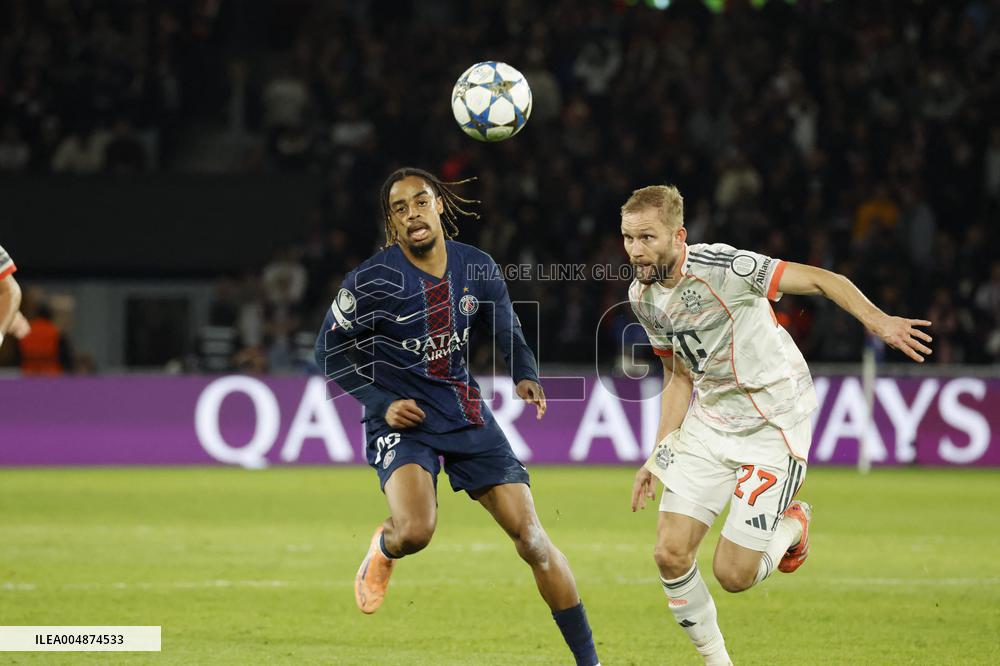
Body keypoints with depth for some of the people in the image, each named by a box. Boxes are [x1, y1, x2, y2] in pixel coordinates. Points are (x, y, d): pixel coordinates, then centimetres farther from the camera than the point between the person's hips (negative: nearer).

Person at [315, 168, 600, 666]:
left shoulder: (478, 268, 0)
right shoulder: (371, 281, -12)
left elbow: (505, 328, 15)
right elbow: (330, 350, -2)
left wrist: (525, 376, -5)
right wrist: (380, 403, -13)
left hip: (466, 412, 4)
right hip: (402, 419, -4)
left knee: (532, 538, -4)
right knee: (415, 531, -30)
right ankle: (382, 549, 10)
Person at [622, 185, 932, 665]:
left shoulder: (722, 266, -23)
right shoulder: (642, 296, 0)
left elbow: (822, 280, -21)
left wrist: (877, 321, -37)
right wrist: (656, 457, 11)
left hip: (774, 427, -6)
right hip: (709, 423, 6)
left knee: (733, 575, -9)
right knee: (670, 554, -6)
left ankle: (791, 526, 24)